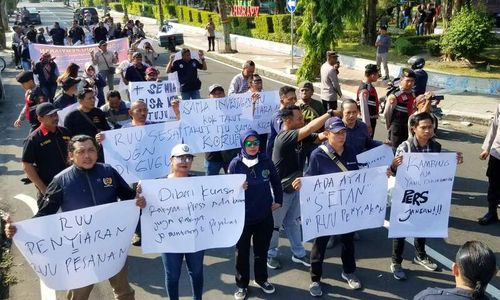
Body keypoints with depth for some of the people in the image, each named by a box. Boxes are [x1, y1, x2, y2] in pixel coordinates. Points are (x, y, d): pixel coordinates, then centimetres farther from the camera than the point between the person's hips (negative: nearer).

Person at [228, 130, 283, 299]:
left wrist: (278, 201, 10)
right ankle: (242, 284, 29)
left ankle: (261, 279, 39)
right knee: (242, 252, 10)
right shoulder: (236, 164, -11)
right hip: (243, 217, -2)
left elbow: (276, 182, 9)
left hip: (264, 215, 2)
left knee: (262, 249, 18)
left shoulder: (266, 161, -4)